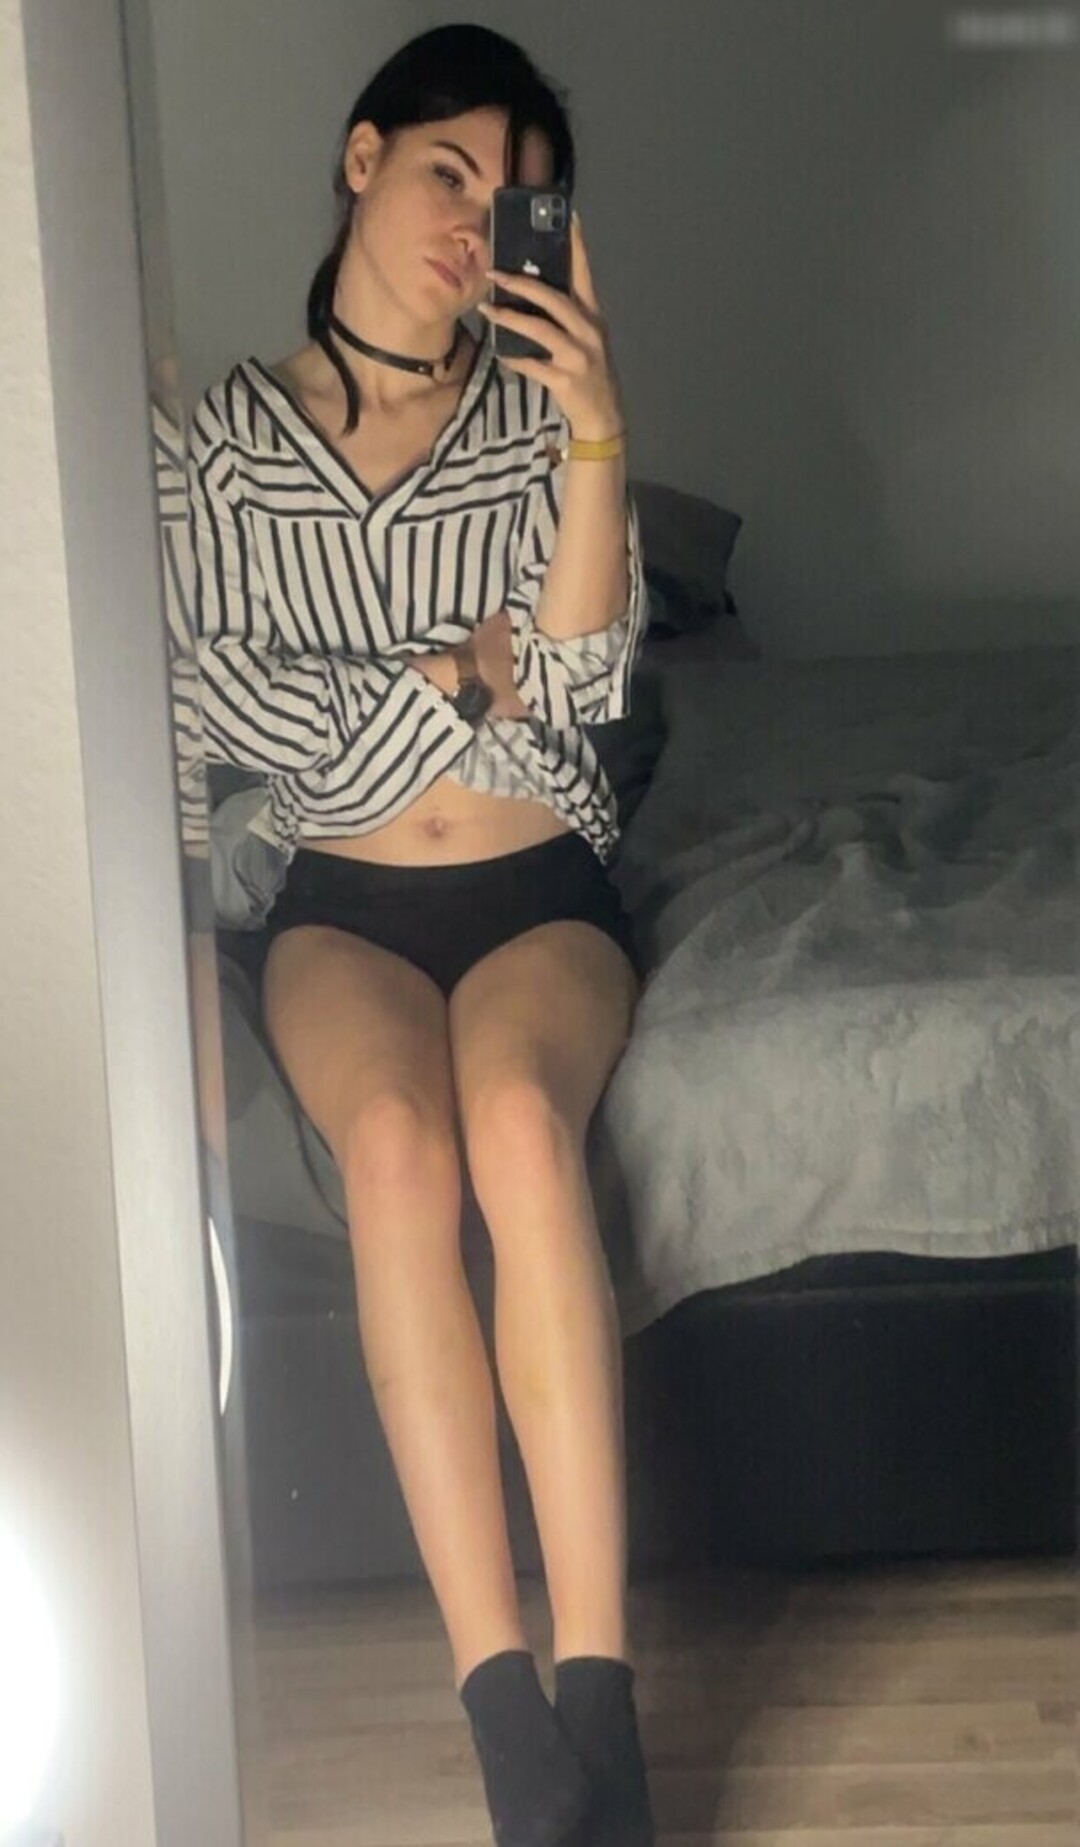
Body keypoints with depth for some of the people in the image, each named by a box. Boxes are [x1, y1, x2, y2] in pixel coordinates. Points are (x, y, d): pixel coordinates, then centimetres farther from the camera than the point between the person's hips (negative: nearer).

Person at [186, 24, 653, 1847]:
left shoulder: (541, 412, 5)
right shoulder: (231, 424, 5)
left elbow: (584, 683, -7)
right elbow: (229, 697, -4)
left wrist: (595, 437, -17)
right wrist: (466, 676, -4)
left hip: (541, 892, 0)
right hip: (343, 904, 0)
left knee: (516, 1118, -35)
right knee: (395, 1143, -33)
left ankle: (595, 1681, -37)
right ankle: (507, 1700, -33)